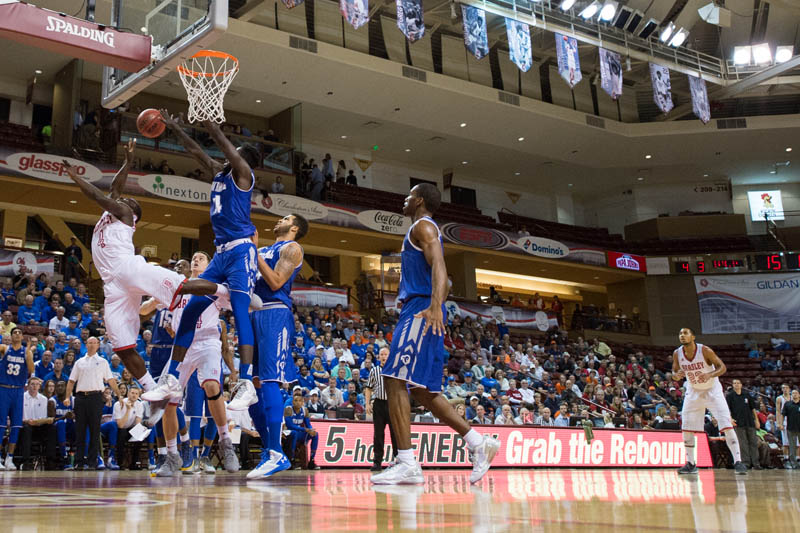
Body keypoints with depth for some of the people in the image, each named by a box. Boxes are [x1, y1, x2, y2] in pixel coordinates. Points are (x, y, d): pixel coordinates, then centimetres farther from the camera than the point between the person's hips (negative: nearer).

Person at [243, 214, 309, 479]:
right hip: (255, 315, 9)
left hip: (275, 315, -9)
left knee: (269, 381, -17)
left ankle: (277, 454, -20)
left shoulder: (292, 248, 1)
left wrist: (254, 252, -10)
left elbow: (276, 282, -12)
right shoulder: (264, 250, 25)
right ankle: (268, 451, 12)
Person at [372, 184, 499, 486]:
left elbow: (438, 266, -21)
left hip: (421, 310, -10)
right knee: (422, 390, 10)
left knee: (394, 380, -15)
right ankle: (478, 443, 10)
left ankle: (407, 464, -18)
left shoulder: (423, 226, -4)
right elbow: (440, 281, 30)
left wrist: (434, 305, -35)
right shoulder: (424, 230, 27)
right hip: (420, 311, 10)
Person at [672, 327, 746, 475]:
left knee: (727, 425, -15)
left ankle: (738, 461, -12)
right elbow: (674, 373, 1)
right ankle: (691, 464, 12)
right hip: (693, 391, 4)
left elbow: (722, 367, -17)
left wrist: (710, 374, -36)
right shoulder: (677, 354, -12)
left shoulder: (705, 350, -22)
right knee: (686, 428, 0)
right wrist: (677, 375, -24)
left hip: (712, 390, -4)